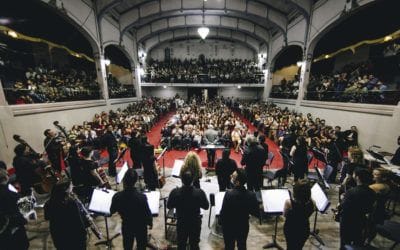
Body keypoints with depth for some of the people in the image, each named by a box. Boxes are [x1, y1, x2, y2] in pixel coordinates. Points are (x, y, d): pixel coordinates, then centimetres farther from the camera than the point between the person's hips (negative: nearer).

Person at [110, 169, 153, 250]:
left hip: (126, 226, 3)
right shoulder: (142, 197, -34)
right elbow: (147, 213, -20)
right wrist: (150, 222, 1)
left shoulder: (117, 196, -25)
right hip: (140, 226, -2)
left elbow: (112, 211, -4)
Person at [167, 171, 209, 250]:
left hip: (181, 223, 1)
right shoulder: (200, 192, -28)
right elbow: (206, 206, -11)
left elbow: (169, 206, -8)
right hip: (196, 224, 0)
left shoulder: (175, 192, -26)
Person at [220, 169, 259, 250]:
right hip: (243, 227, 3)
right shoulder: (251, 195, -20)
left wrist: (221, 222, -3)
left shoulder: (229, 194, -31)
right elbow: (256, 213, -8)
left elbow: (223, 212, -23)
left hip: (229, 227, -2)